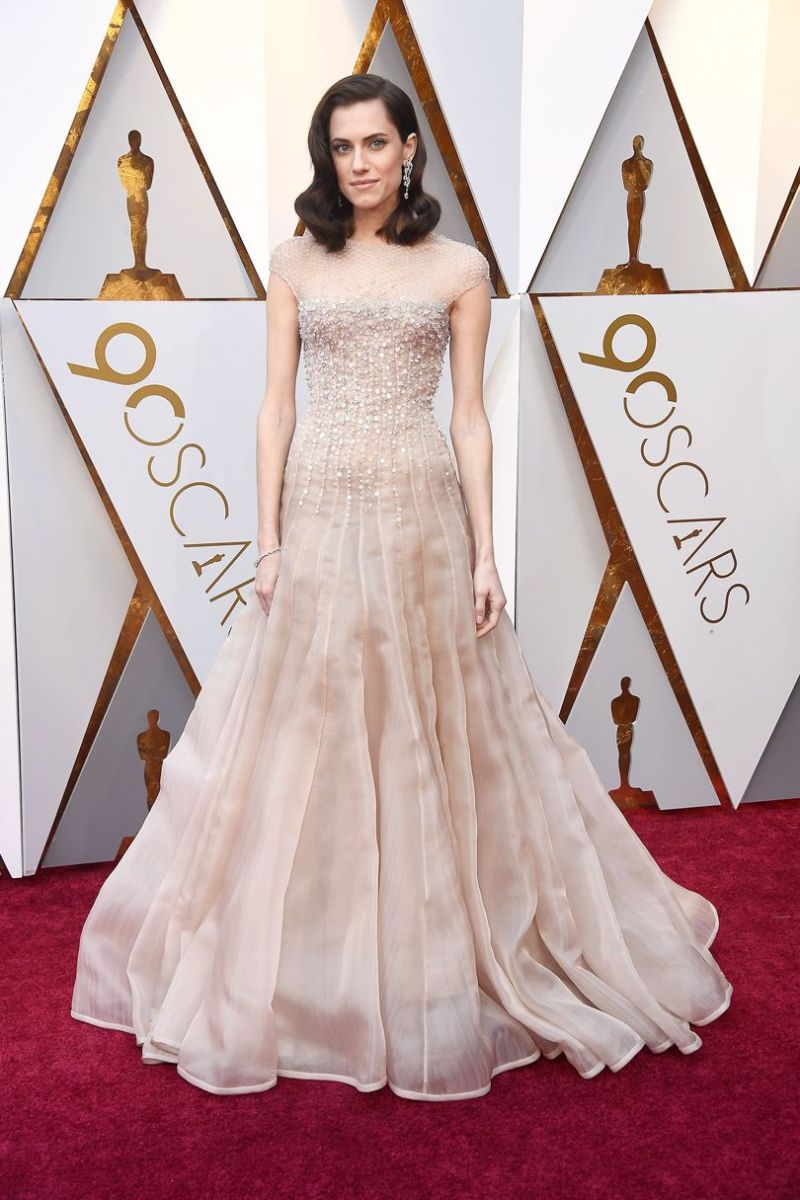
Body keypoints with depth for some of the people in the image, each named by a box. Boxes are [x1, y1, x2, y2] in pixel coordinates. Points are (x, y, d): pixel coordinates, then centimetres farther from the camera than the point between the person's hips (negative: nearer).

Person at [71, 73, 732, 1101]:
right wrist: (268, 541, -4)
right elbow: (275, 407, 4)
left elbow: (470, 417, 3)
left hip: (421, 516, -1)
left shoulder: (459, 269, 5)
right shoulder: (296, 262, 8)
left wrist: (485, 551, -3)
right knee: (304, 734, 6)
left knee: (429, 737, 5)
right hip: (318, 516, 1)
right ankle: (302, 970, 24)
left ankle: (435, 970, 25)